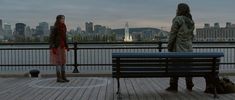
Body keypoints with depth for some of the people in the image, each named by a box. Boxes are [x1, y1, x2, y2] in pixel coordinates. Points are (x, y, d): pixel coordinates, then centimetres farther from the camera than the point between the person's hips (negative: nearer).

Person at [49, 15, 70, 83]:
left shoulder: (63, 27, 10)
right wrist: (53, 48, -21)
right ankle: (58, 78, 1)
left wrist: (66, 46, 17)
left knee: (63, 62, 7)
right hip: (57, 47, -8)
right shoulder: (55, 28, -14)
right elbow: (51, 38, -15)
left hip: (62, 47, 8)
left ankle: (63, 77, 13)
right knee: (58, 62, -6)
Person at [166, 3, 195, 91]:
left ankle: (173, 86, 3)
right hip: (188, 47, 7)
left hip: (178, 47, -6)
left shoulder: (178, 19, -12)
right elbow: (191, 35, 12)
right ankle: (189, 86, 16)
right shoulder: (191, 21, 8)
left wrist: (169, 46, -7)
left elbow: (173, 34, -13)